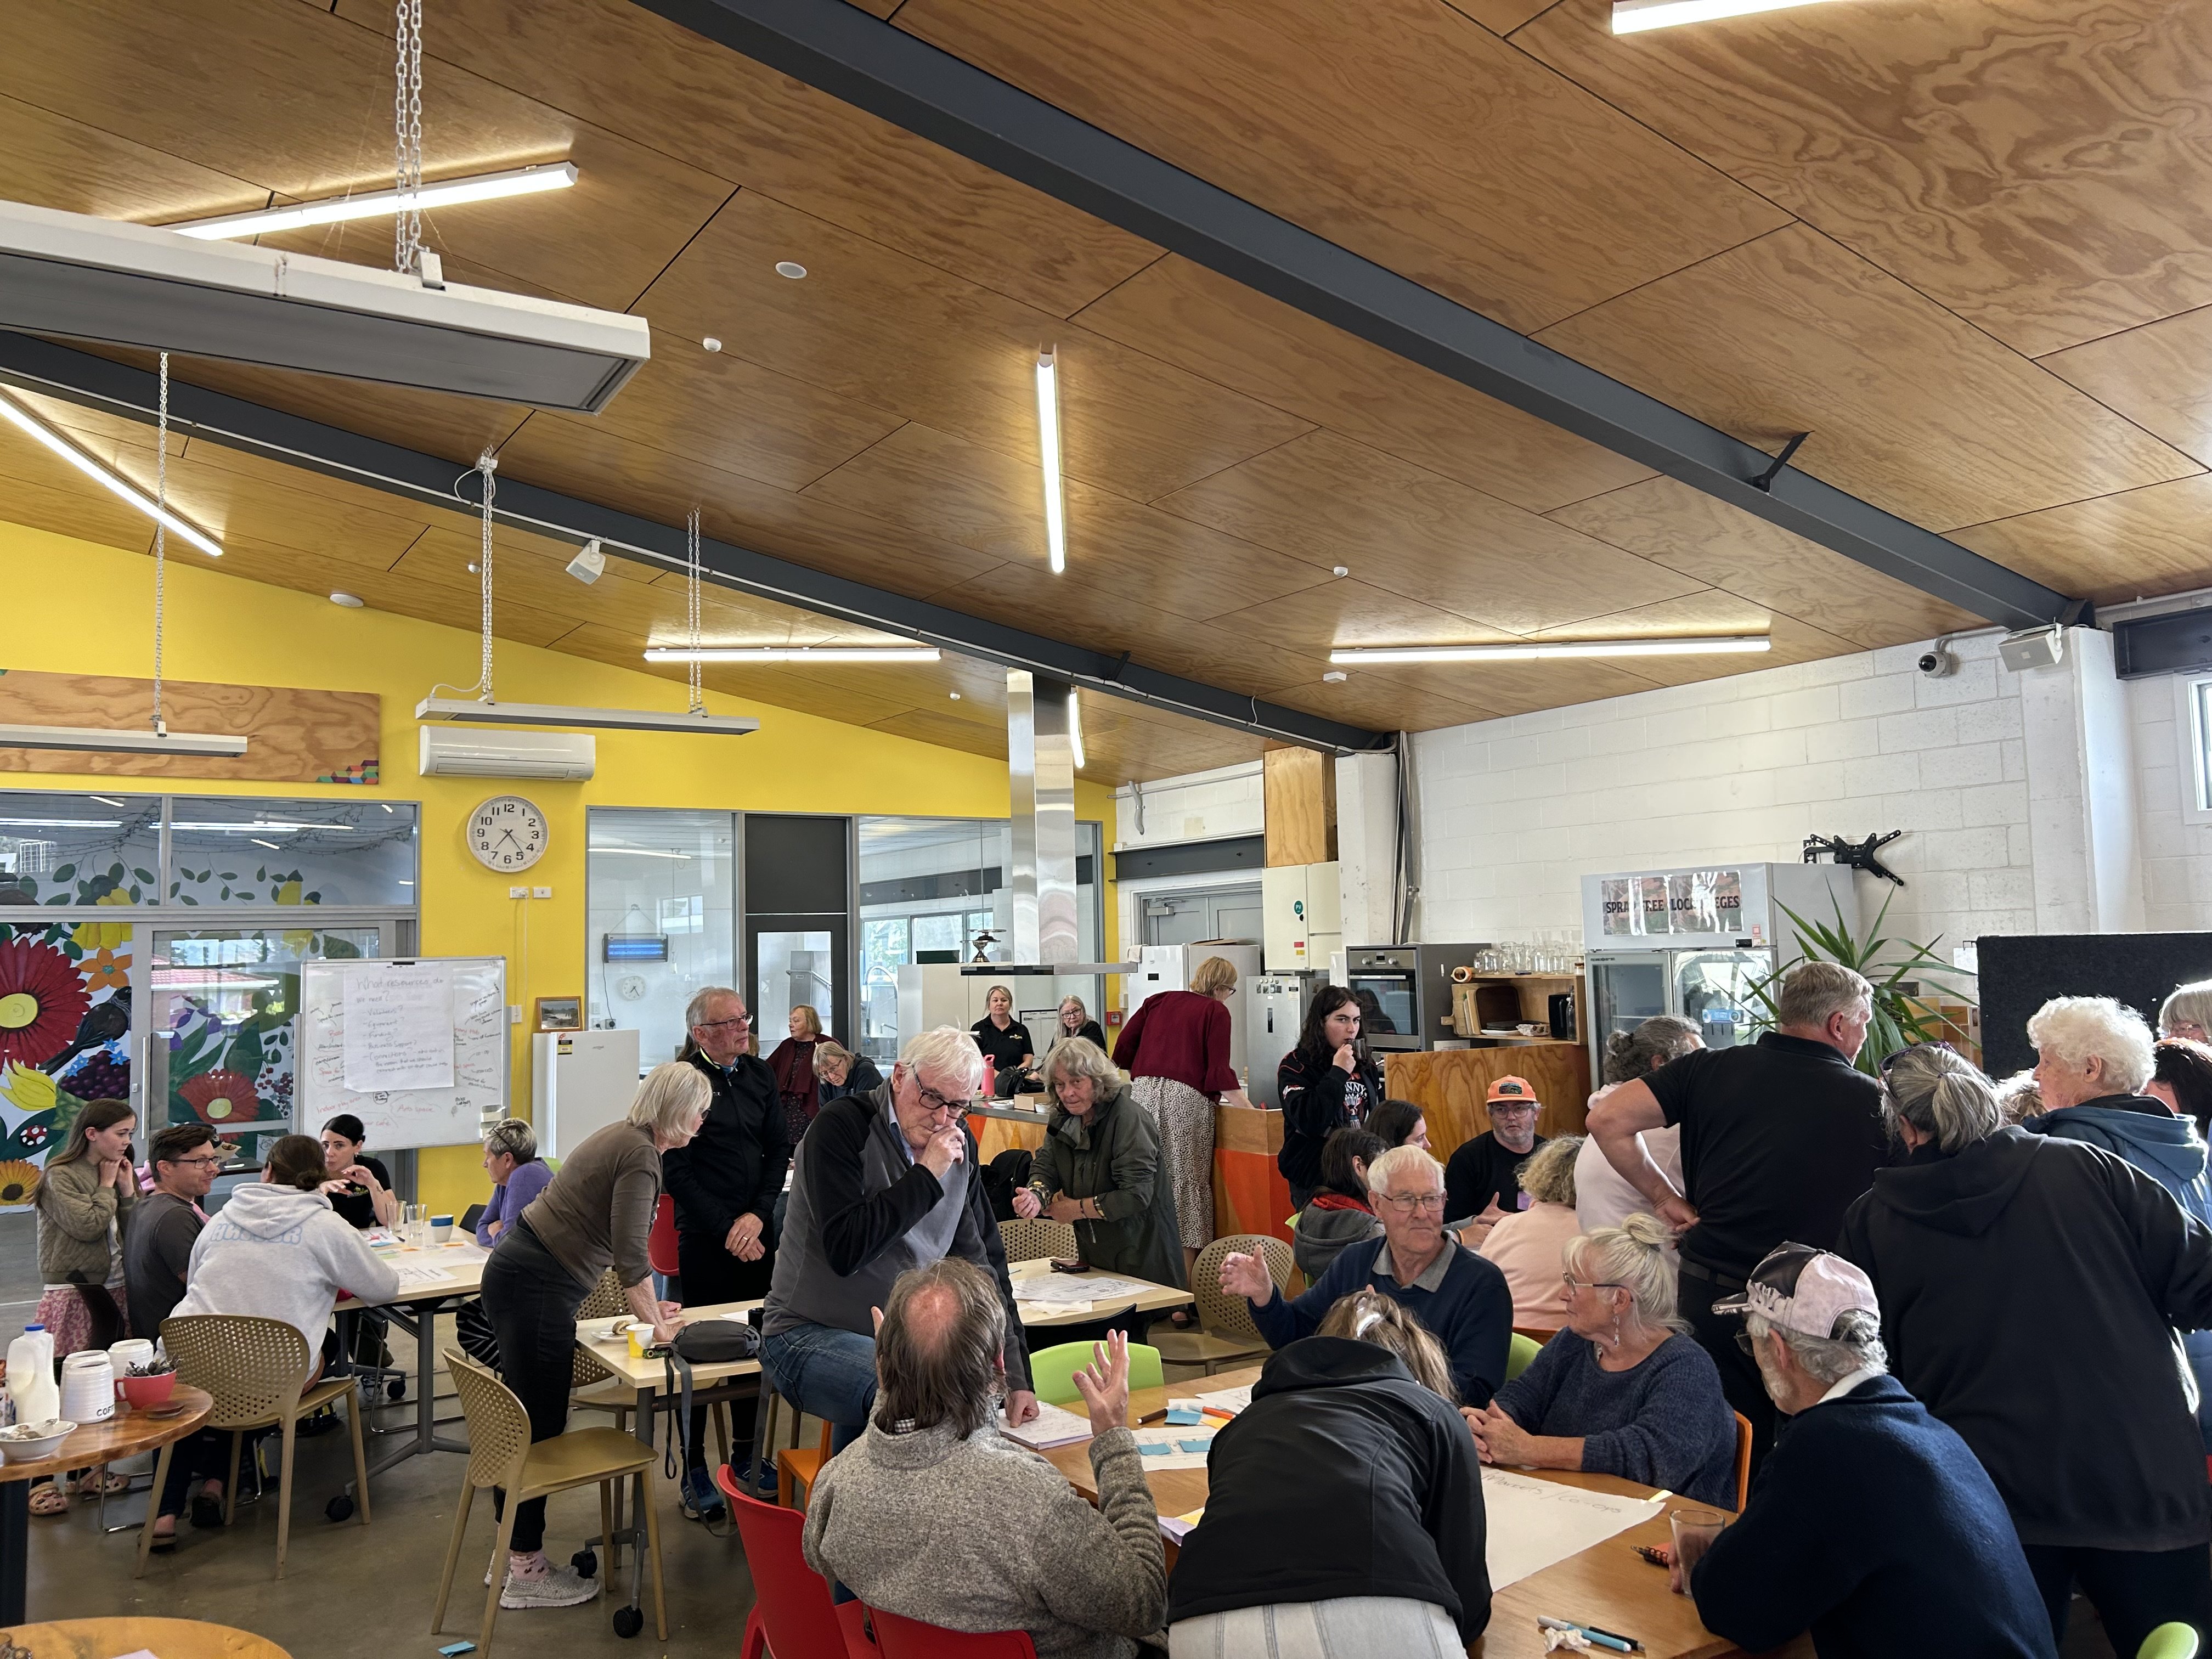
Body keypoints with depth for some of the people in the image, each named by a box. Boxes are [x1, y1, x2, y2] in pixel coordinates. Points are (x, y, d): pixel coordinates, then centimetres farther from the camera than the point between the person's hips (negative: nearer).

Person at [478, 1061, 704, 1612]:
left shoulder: (624, 1137, 14)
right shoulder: (640, 1154, -17)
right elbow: (630, 1252, -18)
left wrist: (648, 1305, 24)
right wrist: (654, 1322, -4)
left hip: (518, 1272, 10)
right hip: (537, 1287, -10)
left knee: (524, 1422, 17)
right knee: (540, 1426, -1)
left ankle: (513, 1553, 28)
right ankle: (526, 1572, 9)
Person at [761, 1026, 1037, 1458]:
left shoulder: (960, 1145, 7)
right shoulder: (842, 1127, -13)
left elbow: (982, 1262, 7)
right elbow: (845, 1249, -24)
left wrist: (1015, 1375, 0)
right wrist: (926, 1177, -22)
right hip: (810, 1336, -7)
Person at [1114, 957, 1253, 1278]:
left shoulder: (1158, 1000, 18)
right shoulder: (1216, 1011, 4)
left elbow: (1123, 1049, 13)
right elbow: (1219, 1073, -6)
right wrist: (1250, 1110, -3)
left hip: (1142, 1095, 5)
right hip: (1186, 1099, -5)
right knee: (1186, 1186, 0)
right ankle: (1183, 1285, 0)